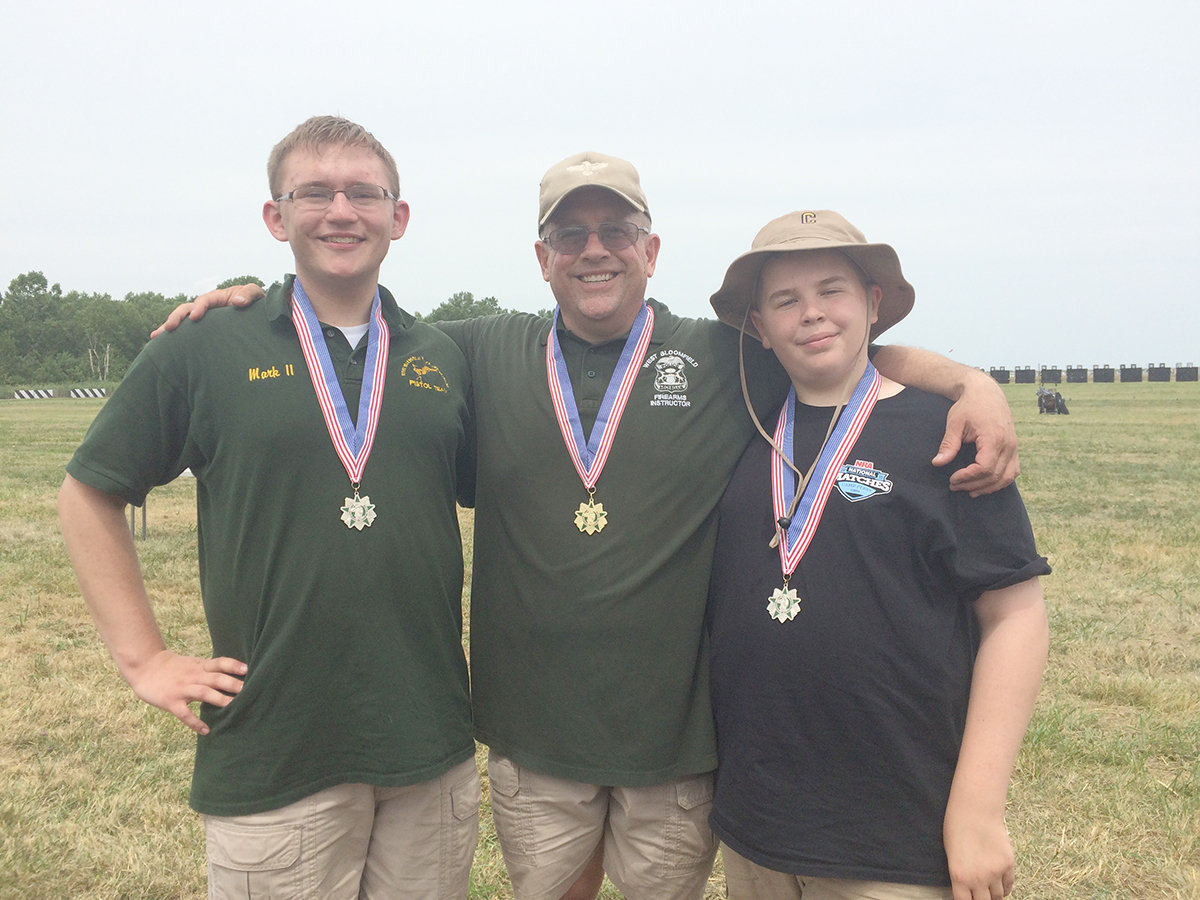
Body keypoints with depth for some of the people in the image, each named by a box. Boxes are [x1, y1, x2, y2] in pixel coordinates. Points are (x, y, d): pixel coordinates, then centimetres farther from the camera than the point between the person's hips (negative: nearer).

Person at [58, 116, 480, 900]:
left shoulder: (443, 360, 5)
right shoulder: (205, 353, -3)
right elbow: (89, 495, 4)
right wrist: (144, 658, 0)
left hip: (434, 747, 3)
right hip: (273, 755, -2)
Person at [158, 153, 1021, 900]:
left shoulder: (723, 360, -1)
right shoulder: (487, 356, 3)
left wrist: (972, 382, -11)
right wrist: (253, 299, 3)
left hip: (679, 734, -1)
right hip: (532, 736, 1)